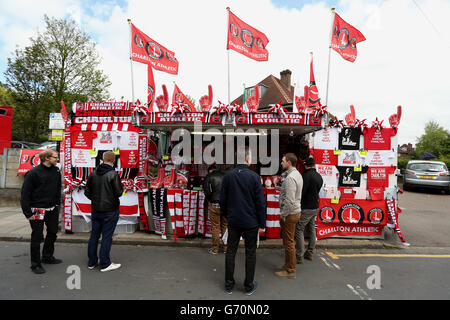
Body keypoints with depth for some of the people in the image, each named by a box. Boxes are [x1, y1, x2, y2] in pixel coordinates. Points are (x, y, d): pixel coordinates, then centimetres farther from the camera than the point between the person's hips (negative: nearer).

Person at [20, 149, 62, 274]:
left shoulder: (56, 171, 3)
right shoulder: (33, 173, -13)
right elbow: (25, 194, -12)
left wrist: (57, 204, 10)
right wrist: (28, 213, -14)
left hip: (52, 209, 6)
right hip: (38, 210, -6)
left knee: (52, 233, 15)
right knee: (37, 237, 3)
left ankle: (47, 257, 34)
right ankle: (36, 264, 17)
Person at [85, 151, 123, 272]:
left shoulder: (93, 173, 2)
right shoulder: (113, 174, -17)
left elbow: (87, 192, 6)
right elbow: (119, 192, -18)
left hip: (96, 210, 6)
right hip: (110, 211, -6)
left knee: (94, 235, 16)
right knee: (107, 236, 2)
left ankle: (92, 262, 26)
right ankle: (105, 264, 10)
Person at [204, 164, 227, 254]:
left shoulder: (209, 176, 1)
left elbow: (207, 191, -6)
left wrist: (209, 200, 10)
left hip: (215, 204, -3)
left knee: (215, 227, 5)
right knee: (225, 226, 13)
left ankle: (215, 249, 13)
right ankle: (225, 247, 21)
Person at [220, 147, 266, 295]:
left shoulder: (227, 176, -3)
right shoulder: (254, 176, -12)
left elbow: (223, 200, 3)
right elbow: (260, 202, -10)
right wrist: (262, 224, -2)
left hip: (233, 221, 3)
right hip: (251, 222, -2)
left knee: (230, 251, 13)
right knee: (250, 253, 11)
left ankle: (229, 285, 25)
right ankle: (249, 286, 23)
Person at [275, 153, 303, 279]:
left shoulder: (290, 178, -22)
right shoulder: (297, 174, 11)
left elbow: (289, 200, -26)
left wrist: (283, 216, -17)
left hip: (290, 214, -10)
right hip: (295, 211, 10)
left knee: (289, 242, 1)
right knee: (287, 241, 19)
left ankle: (290, 271, 13)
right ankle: (287, 265, 32)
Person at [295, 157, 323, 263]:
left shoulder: (306, 175, -17)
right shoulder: (319, 177, 10)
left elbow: (302, 192, -21)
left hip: (306, 208, -8)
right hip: (315, 207, 9)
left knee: (299, 230, -2)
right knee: (312, 230, 16)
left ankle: (299, 256, 1)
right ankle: (310, 253, 25)